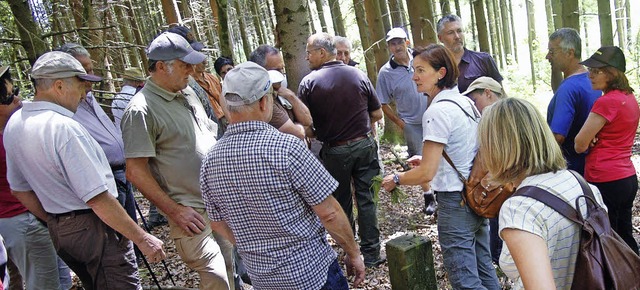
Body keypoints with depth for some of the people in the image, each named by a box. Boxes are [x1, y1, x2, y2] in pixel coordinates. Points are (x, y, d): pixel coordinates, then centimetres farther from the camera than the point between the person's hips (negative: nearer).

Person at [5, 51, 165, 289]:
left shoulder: (14, 124, 4)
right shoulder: (64, 127, -24)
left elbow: (20, 190, 14)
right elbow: (97, 198, -26)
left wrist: (55, 223, 22)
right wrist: (143, 239, -21)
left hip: (58, 230, 9)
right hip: (93, 228, -9)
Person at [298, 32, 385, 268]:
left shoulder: (309, 82, -10)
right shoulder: (358, 75, -1)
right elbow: (377, 114, 3)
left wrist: (317, 134, 10)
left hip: (335, 151, -2)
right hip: (365, 144, 2)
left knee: (342, 202, 14)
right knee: (366, 198, 10)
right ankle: (371, 253, 17)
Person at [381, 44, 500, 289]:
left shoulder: (438, 110, -20)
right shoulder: (465, 102, 7)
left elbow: (426, 173, -22)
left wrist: (395, 179, -6)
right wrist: (431, 170, 21)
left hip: (456, 202, -9)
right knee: (484, 268, 21)